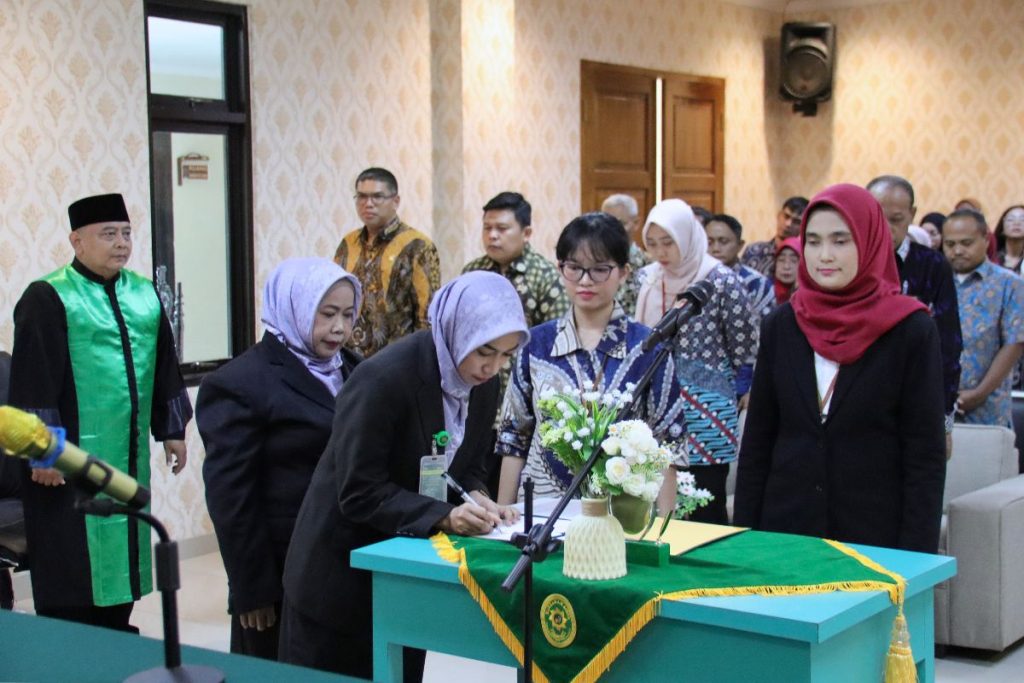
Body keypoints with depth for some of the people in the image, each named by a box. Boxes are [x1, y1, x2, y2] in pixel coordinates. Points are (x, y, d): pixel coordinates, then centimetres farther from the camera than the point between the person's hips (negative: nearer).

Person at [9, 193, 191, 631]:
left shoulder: (144, 294, 9)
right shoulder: (48, 298, -10)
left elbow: (165, 369, 15)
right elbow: (33, 380, -13)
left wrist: (172, 430, 13)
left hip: (129, 457, 6)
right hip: (71, 459, -6)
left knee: (120, 556, 13)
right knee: (72, 569, 0)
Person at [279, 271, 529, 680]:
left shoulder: (483, 384, -4)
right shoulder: (382, 380, -26)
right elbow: (359, 494, -24)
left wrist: (475, 500, -15)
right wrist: (443, 516, -32)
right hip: (342, 573, -6)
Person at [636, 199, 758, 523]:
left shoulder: (722, 282, -11)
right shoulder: (648, 280, 7)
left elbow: (745, 351, -6)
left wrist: (734, 394, 2)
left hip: (706, 418, -5)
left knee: (705, 512, 1)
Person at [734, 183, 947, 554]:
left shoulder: (911, 330, -6)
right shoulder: (781, 325, 3)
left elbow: (926, 457, -6)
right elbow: (756, 440, 7)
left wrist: (915, 559, -11)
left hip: (876, 535, -3)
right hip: (784, 529, 3)